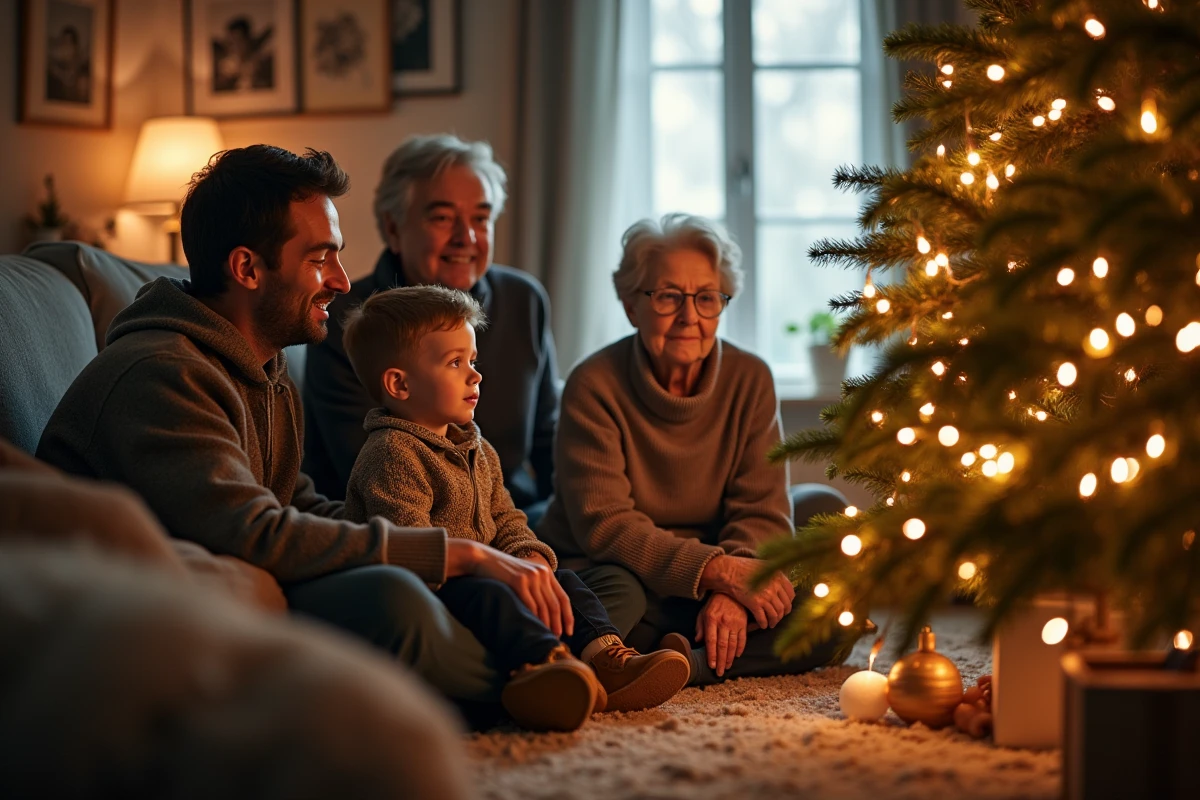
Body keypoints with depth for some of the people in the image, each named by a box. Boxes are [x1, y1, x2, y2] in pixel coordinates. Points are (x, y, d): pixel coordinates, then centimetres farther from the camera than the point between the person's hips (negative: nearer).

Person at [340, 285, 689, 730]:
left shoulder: (478, 451, 19)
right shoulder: (392, 455, -12)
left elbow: (507, 523, 19)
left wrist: (531, 559, -6)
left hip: (482, 579, 10)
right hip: (425, 593, -10)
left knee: (562, 582, -1)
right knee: (485, 594, -35)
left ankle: (604, 654, -27)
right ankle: (541, 663, -62)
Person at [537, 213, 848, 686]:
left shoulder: (749, 380, 0)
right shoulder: (594, 386, -11)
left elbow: (762, 510, -6)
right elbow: (604, 524, -19)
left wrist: (731, 594, -27)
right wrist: (717, 570, -30)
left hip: (712, 588, 4)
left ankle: (679, 663, -28)